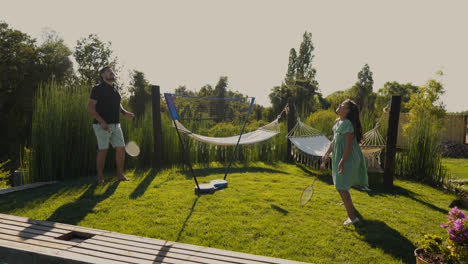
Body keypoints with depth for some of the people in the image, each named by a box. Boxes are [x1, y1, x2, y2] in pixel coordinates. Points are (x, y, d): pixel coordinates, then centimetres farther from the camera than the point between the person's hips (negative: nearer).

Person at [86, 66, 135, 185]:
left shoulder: (115, 88, 16)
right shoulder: (98, 89, -6)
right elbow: (90, 107, -12)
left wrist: (125, 112, 9)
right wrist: (102, 122, -20)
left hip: (115, 124, 7)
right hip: (102, 125, -7)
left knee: (121, 148, 4)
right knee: (103, 150, -4)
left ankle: (120, 175, 15)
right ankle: (100, 178, 8)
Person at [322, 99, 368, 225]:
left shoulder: (347, 124, -21)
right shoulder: (337, 122, 8)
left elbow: (349, 145, -24)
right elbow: (334, 140, 16)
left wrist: (342, 162, -28)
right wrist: (327, 154, 12)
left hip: (347, 160, -10)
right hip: (339, 158, 10)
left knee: (341, 187, -11)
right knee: (341, 185, 28)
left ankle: (352, 217, -4)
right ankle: (348, 203, 53)